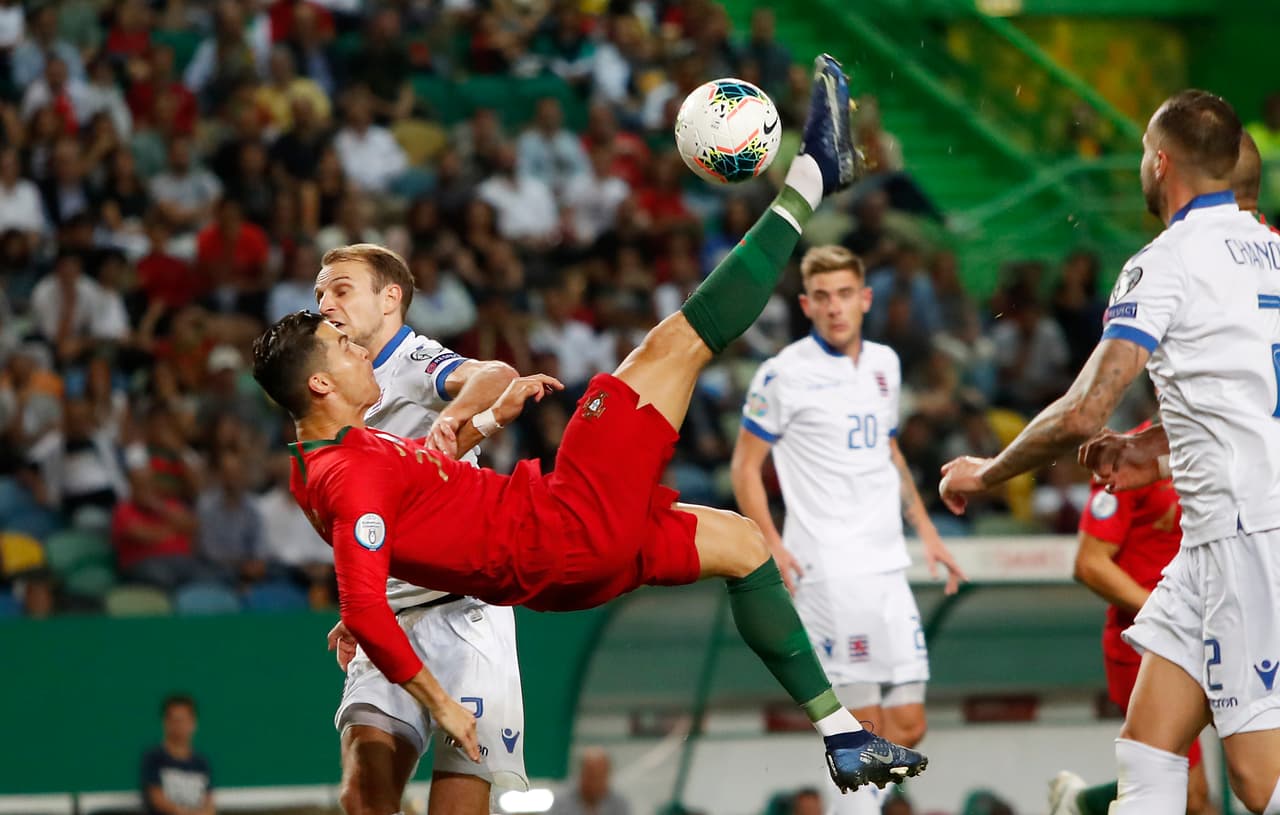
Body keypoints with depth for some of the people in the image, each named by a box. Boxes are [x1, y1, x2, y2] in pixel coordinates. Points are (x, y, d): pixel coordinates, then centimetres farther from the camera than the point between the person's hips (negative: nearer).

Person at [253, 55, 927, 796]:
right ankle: (811, 178, 8)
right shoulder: (351, 478, -24)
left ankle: (846, 740, 23)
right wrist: (441, 703, -27)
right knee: (675, 344, -4)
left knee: (739, 542, 23)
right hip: (568, 528, -10)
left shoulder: (325, 463, 6)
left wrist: (490, 419, 18)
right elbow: (365, 613, -32)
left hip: (556, 564, 10)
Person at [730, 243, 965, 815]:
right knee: (864, 720, -10)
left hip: (887, 564, 6)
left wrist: (925, 529, 22)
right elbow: (745, 465, -1)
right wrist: (771, 546, -13)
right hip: (827, 569, -6)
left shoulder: (885, 364, 14)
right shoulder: (785, 374, -5)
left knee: (907, 727, 3)